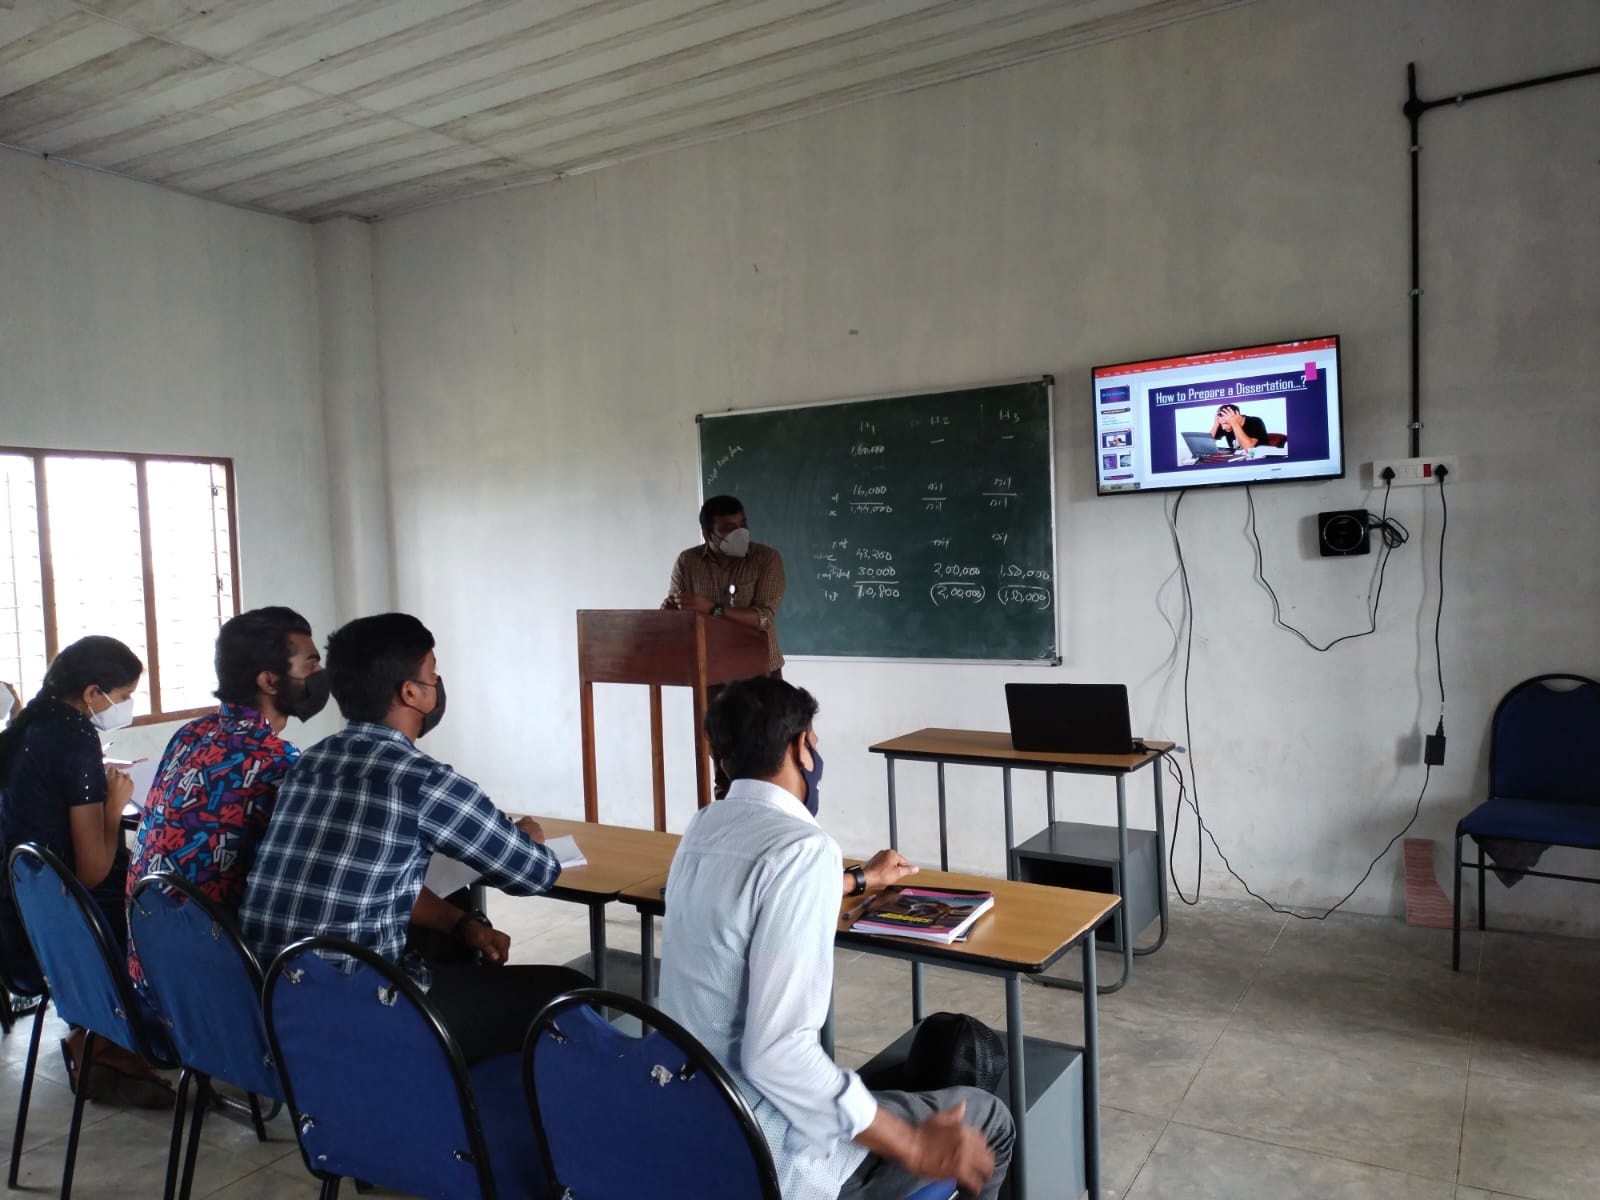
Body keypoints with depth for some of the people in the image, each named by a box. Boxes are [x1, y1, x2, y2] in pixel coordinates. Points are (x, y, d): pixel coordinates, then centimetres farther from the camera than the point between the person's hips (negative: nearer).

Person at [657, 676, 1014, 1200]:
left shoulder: (705, 827, 3)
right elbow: (777, 1055, -29)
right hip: (764, 1156, -8)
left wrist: (862, 879, 43)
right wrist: (915, 1148, -18)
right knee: (986, 1120, 10)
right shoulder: (802, 847, -24)